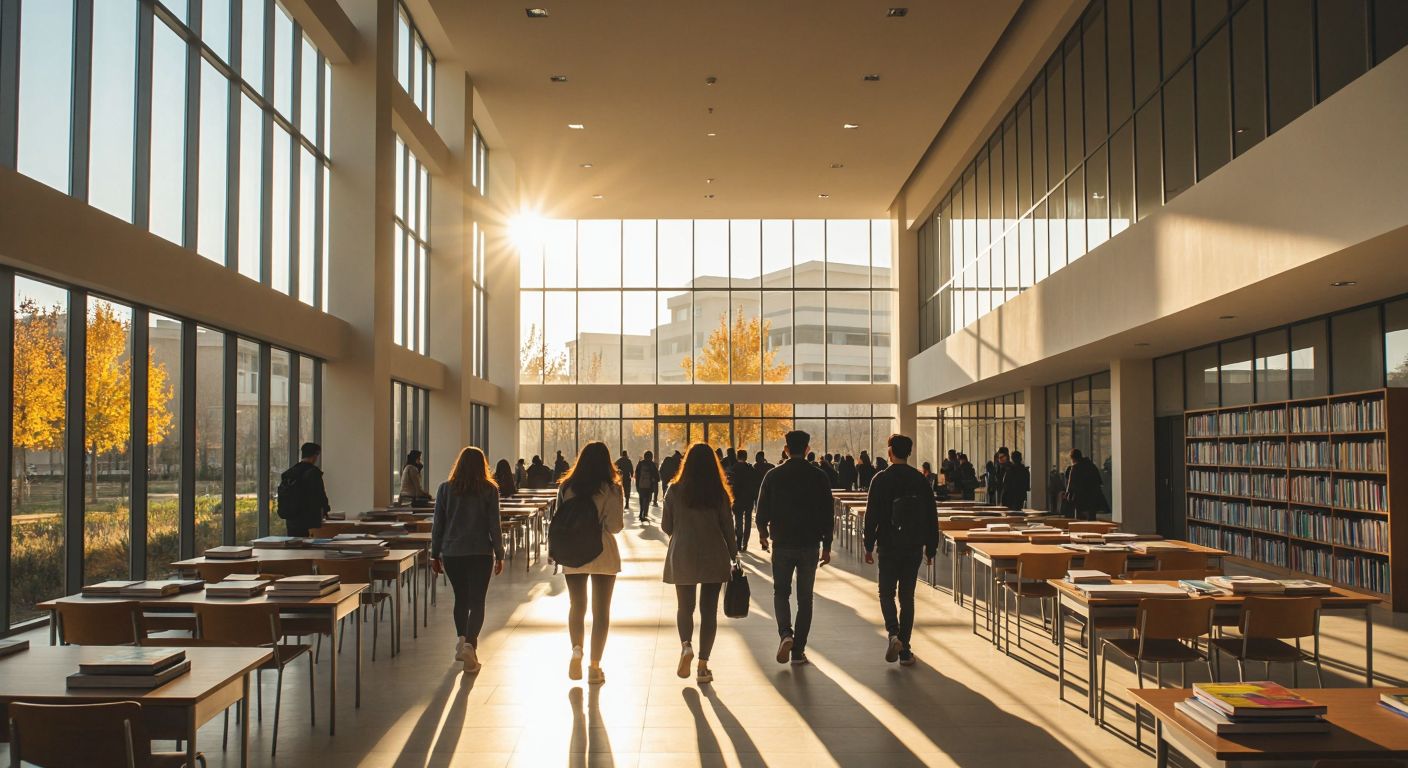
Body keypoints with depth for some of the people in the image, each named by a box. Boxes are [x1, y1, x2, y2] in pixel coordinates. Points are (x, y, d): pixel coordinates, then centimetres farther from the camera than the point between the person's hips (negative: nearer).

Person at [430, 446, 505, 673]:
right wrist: (499, 555, 4)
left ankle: (462, 640, 22)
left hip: (451, 553, 2)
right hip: (480, 553, -2)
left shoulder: (445, 489, 1)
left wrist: (435, 555, 11)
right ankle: (469, 644, -19)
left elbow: (437, 524, 3)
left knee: (461, 599, 20)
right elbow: (494, 525, -4)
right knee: (477, 603, -1)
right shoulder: (489, 490, -4)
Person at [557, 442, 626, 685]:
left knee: (577, 606, 19)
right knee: (601, 610, 8)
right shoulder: (611, 489, -9)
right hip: (603, 555, -2)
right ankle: (594, 666, 9)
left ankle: (576, 650, -1)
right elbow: (615, 526, -12)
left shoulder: (566, 487, -1)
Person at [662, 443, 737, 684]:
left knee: (685, 607, 14)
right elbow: (728, 527, 0)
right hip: (714, 557, 0)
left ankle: (686, 646, -12)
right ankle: (703, 665, 5)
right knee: (709, 610, 6)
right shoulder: (720, 493, -3)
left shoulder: (675, 492, -4)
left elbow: (666, 526, 3)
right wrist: (733, 556, 11)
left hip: (682, 557, 0)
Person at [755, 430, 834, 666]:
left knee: (781, 592, 16)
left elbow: (762, 510, 1)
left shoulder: (773, 476, -3)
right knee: (805, 598, 9)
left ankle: (785, 633, -9)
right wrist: (826, 546, 5)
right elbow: (827, 514, -2)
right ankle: (798, 651, 9)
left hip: (782, 544, 0)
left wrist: (762, 533, 20)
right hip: (810, 545, 0)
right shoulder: (819, 476, -3)